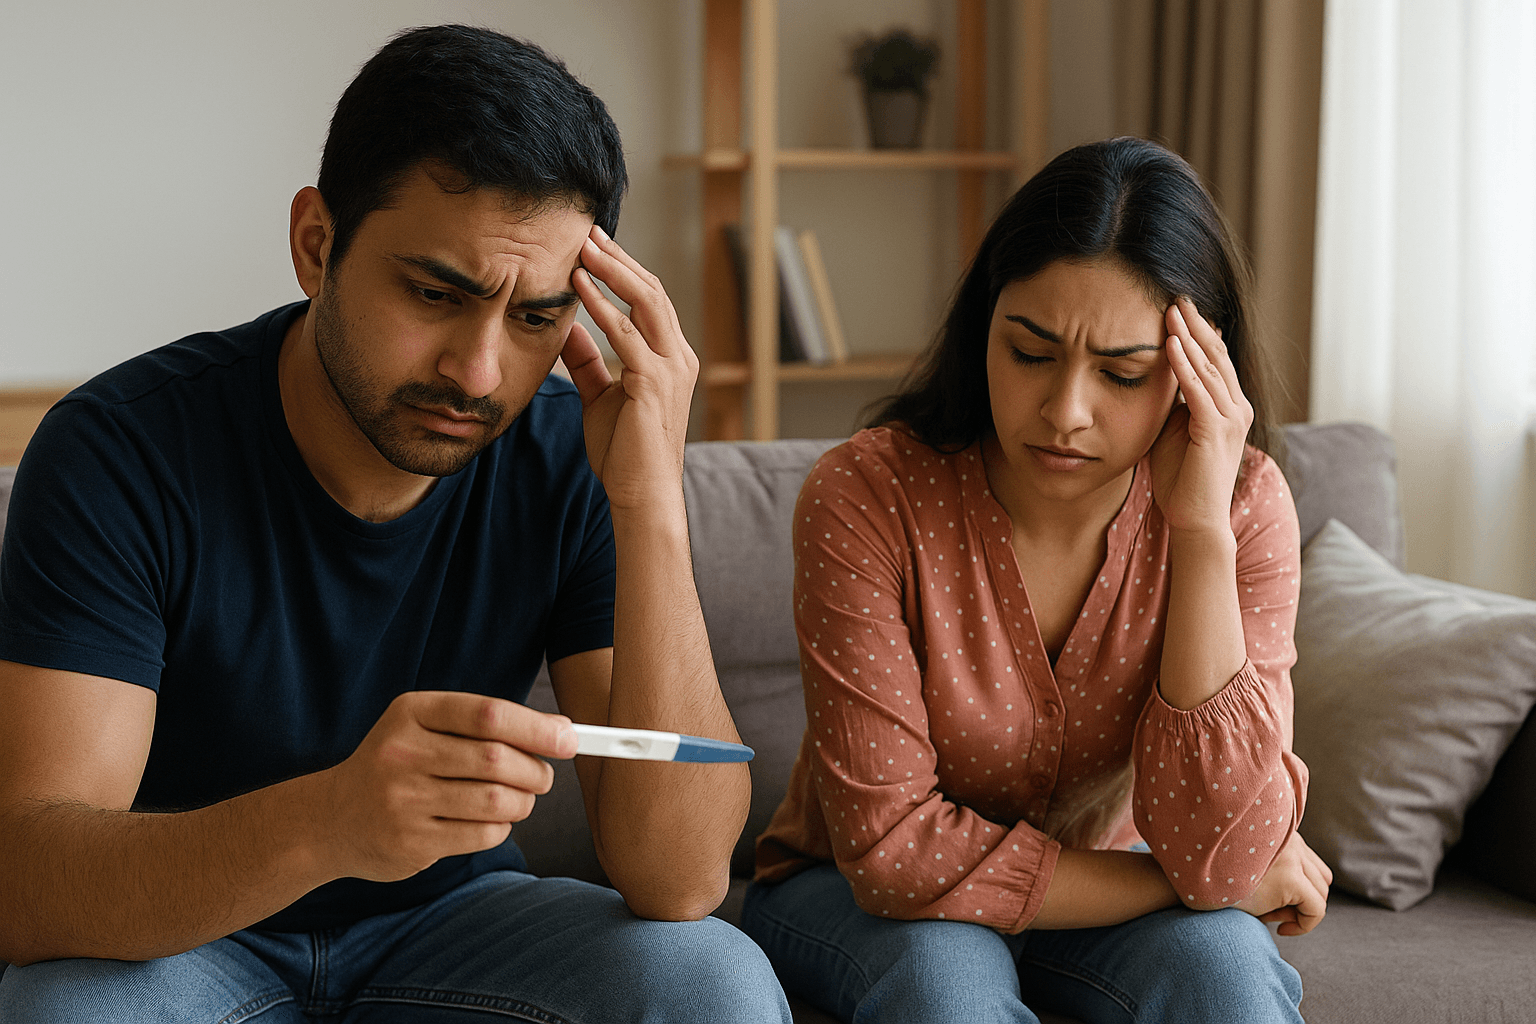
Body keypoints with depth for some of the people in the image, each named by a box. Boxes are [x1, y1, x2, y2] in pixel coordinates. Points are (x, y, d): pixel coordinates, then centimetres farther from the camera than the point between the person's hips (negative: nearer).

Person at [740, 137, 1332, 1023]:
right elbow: (891, 846, -24)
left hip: (1099, 906, 2)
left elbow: (1217, 849, -26)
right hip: (853, 894, -1)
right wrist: (1201, 881, -21)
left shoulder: (1246, 508, -17)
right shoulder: (866, 498, -24)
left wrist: (1200, 526, -32)